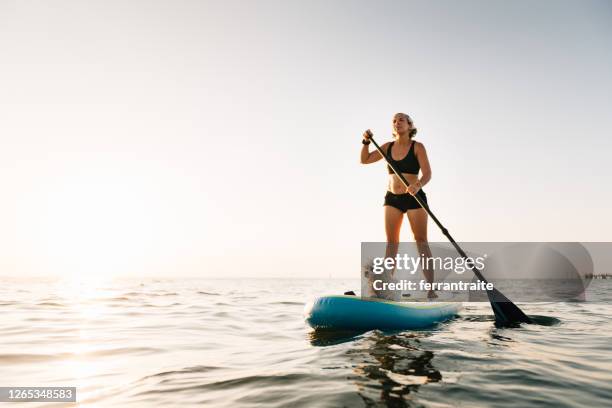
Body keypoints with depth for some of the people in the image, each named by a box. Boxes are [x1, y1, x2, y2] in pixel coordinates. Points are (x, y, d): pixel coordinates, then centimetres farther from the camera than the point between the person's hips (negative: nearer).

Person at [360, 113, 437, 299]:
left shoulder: (417, 147, -4)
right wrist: (366, 141, -6)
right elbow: (364, 160, 9)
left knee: (421, 241, -5)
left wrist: (418, 185, -33)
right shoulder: (388, 147, 8)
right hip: (392, 198, 4)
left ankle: (431, 289, -4)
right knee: (391, 241, 2)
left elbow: (427, 174, -13)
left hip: (414, 198, -4)